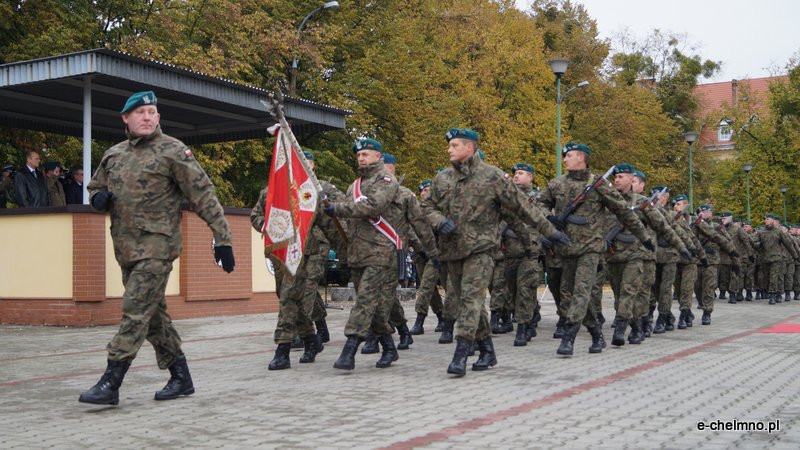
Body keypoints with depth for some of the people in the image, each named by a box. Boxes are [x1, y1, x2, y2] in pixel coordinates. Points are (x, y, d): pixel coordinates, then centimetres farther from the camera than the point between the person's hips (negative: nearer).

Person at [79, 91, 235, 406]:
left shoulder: (172, 151, -5)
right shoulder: (114, 155, 13)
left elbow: (203, 194, -8)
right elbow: (95, 188, 27)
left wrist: (222, 237, -13)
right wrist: (98, 197, 1)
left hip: (157, 246, -7)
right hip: (125, 247, 7)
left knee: (136, 310, -11)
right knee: (153, 313, 12)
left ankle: (110, 383, -8)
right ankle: (180, 377, 22)